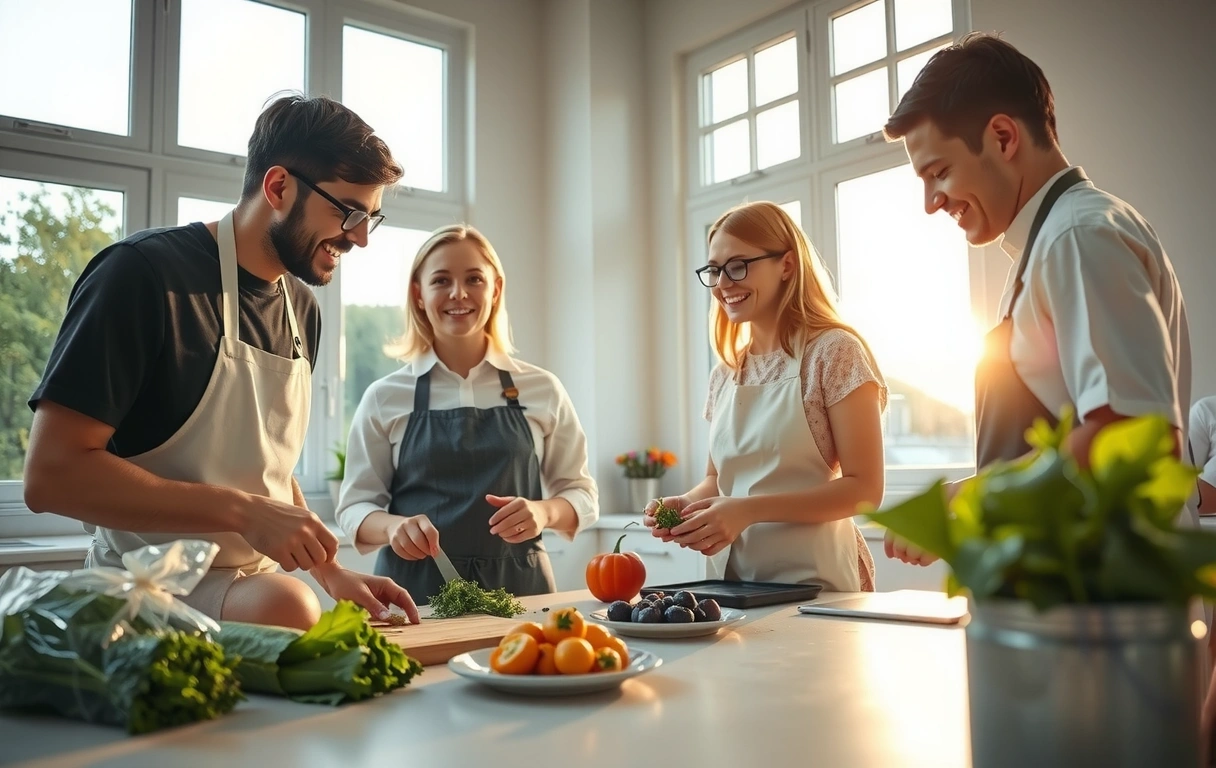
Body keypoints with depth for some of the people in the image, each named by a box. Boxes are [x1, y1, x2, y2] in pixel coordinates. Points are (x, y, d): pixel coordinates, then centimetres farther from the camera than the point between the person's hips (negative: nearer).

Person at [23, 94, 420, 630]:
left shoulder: (302, 309, 10)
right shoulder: (144, 274, -13)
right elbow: (50, 475, -18)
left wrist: (335, 574, 6)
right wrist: (242, 512, -23)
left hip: (255, 587, 8)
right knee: (285, 606, -34)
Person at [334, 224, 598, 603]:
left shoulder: (542, 390, 5)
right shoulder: (385, 398, 4)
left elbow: (581, 492, 11)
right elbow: (355, 506, 6)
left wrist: (544, 512, -10)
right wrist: (393, 526, -14)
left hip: (518, 588, 1)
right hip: (417, 590, 0)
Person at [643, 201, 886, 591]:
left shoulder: (833, 352, -6)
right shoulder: (724, 375, 11)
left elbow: (864, 488, -10)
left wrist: (749, 509, -19)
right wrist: (685, 503, -3)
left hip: (810, 581, -4)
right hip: (729, 576, 4)